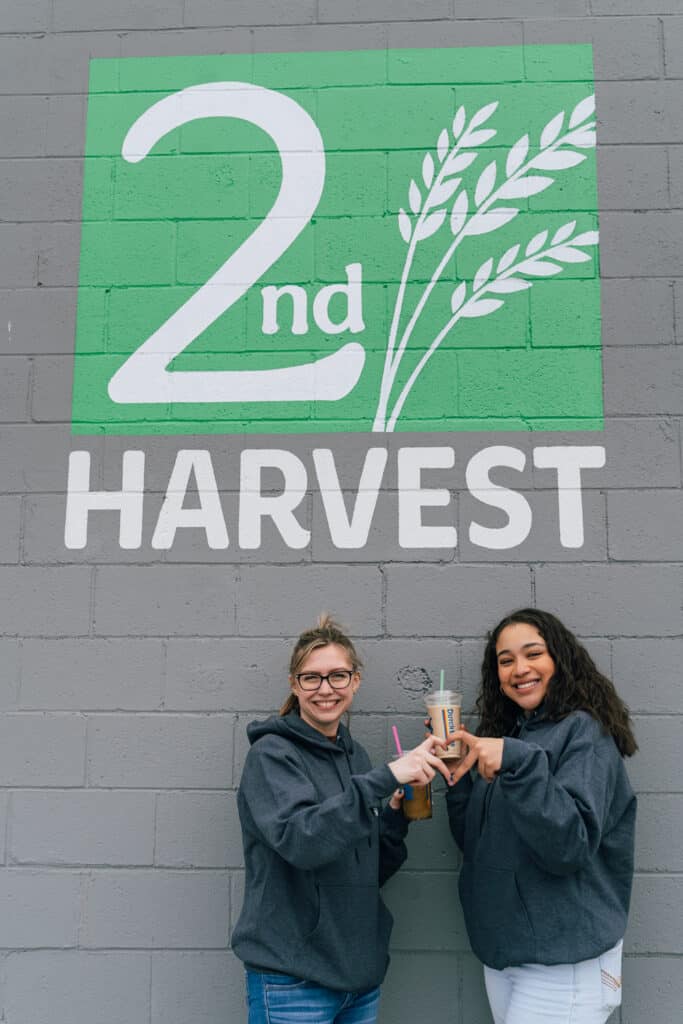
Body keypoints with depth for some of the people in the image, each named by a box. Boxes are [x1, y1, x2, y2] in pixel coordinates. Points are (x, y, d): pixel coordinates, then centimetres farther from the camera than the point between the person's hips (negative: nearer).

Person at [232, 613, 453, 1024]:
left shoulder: (355, 755, 6)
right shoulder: (271, 754, -12)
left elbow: (371, 871, 11)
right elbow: (299, 839, -30)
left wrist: (396, 816, -6)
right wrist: (386, 778, -34)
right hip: (293, 982, -6)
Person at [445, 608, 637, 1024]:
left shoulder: (584, 732, -12)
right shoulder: (510, 733, 8)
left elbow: (570, 846, -24)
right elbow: (477, 843, 8)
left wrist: (519, 763, -33)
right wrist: (457, 770, -4)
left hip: (565, 964, -7)